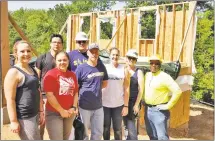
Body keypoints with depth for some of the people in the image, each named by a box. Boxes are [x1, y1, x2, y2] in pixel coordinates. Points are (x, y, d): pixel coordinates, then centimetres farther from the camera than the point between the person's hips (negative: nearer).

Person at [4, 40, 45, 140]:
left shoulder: (32, 70, 12)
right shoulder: (13, 72, -13)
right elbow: (10, 99, -16)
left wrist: (41, 111, 14)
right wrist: (14, 121, -17)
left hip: (35, 114, 8)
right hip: (24, 118, -8)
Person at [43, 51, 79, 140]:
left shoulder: (72, 75, 8)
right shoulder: (51, 74, -10)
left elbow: (75, 93, 11)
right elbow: (49, 95, -16)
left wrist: (74, 107, -3)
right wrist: (61, 111, -14)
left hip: (69, 113, 6)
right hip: (54, 113, -6)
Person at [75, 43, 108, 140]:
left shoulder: (102, 67, 4)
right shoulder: (81, 68, -11)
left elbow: (105, 83, 15)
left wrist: (95, 87, 0)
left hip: (98, 106, 4)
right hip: (84, 107, -4)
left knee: (98, 133, 15)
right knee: (84, 133, 13)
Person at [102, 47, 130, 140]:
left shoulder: (124, 69, 1)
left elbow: (126, 88, 1)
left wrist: (126, 105, -2)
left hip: (119, 105, 0)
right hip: (105, 104, 0)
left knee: (118, 129, 10)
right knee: (106, 128, 13)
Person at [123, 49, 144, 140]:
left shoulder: (138, 72, -4)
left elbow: (141, 90, -7)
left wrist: (136, 104, -12)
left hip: (133, 101, -4)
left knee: (130, 124, -9)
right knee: (126, 125, 12)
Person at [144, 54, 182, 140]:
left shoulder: (164, 77, -12)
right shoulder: (147, 75, 9)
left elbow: (177, 91, -18)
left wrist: (168, 106, -16)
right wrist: (143, 101, 13)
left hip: (159, 110, -7)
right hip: (147, 109, 7)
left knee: (162, 136, -6)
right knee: (152, 135, 17)